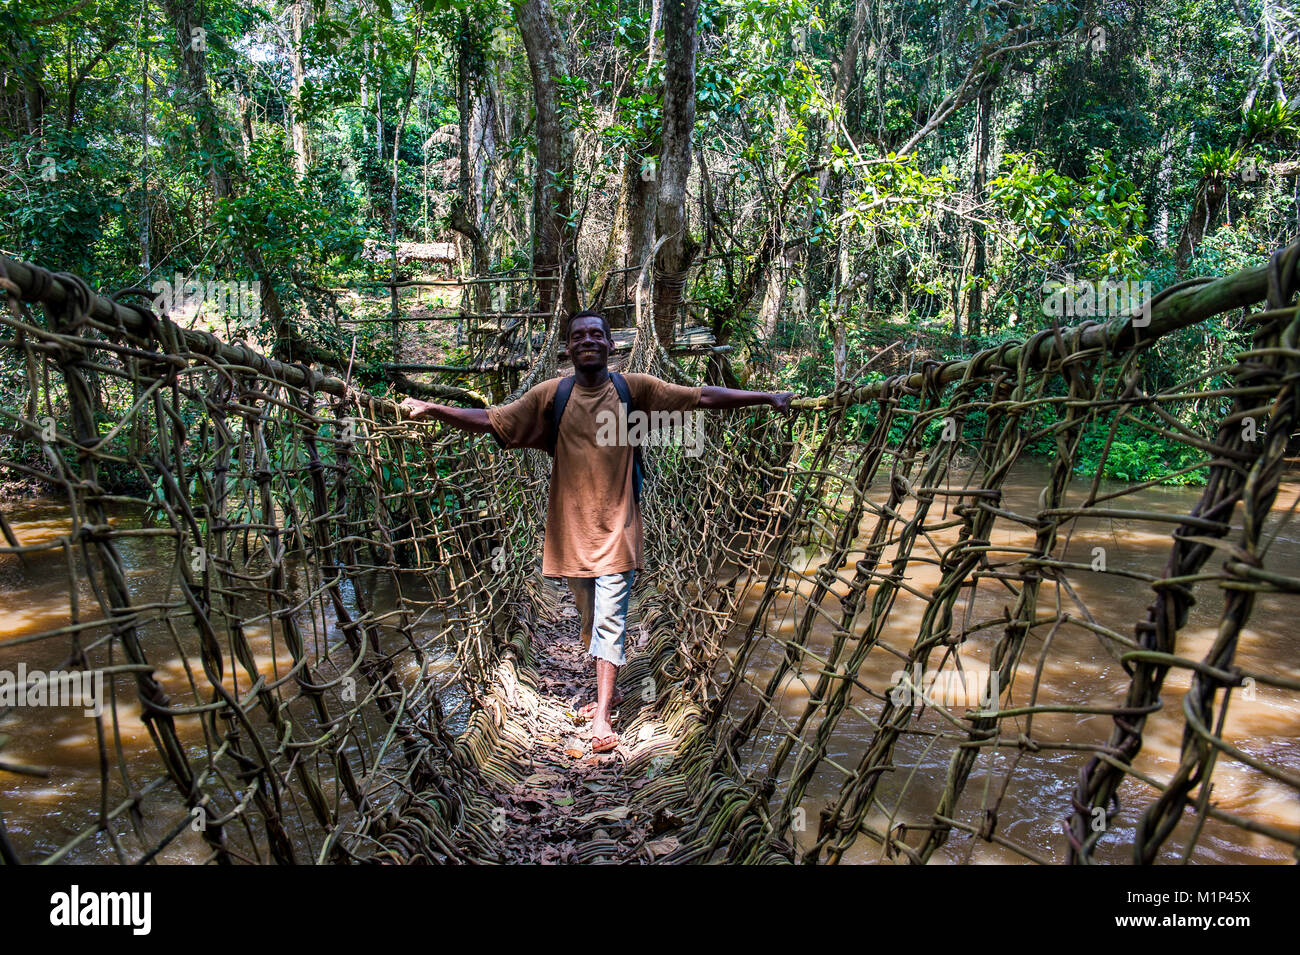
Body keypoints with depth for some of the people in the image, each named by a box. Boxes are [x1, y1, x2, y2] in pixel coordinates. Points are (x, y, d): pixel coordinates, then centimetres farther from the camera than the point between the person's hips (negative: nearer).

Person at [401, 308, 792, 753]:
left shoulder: (635, 389, -2)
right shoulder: (551, 395, -1)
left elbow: (703, 397, -1)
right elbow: (489, 420, 0)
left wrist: (766, 396, -2)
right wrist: (432, 410, -11)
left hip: (616, 528, -2)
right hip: (570, 528, 2)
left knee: (609, 619, -5)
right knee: (590, 618, 15)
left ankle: (602, 716, -2)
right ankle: (608, 691, 34)